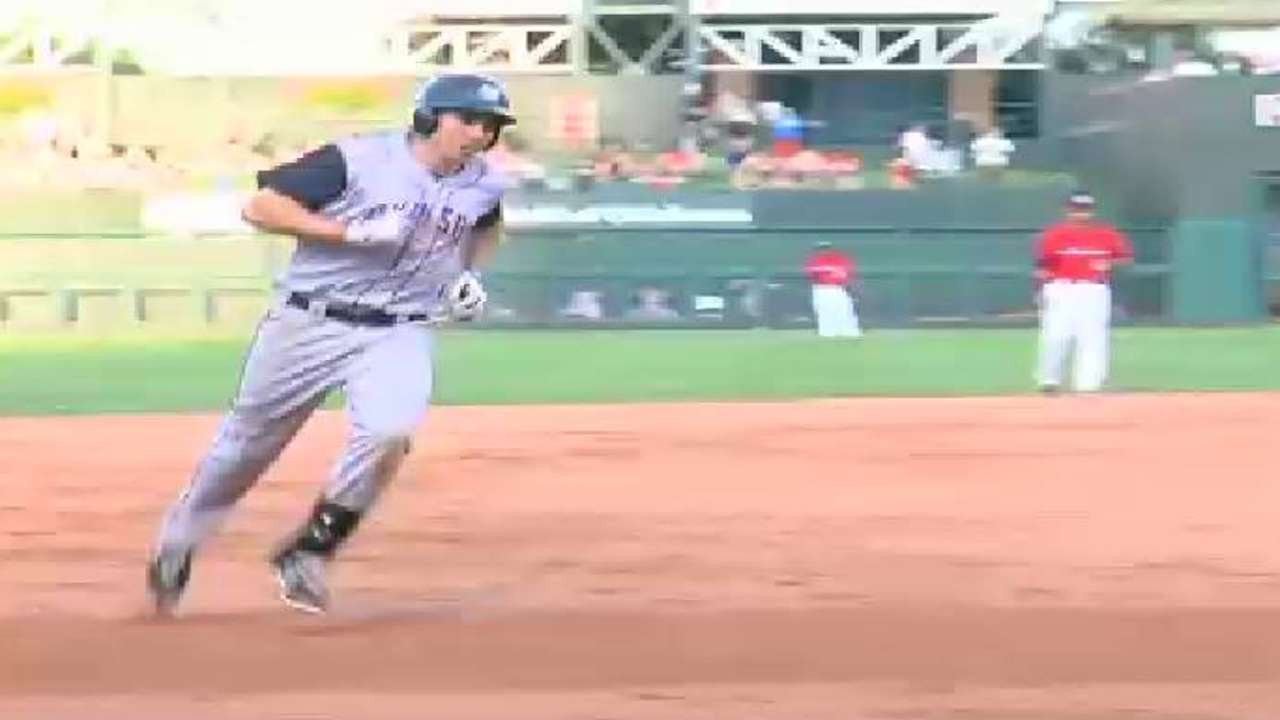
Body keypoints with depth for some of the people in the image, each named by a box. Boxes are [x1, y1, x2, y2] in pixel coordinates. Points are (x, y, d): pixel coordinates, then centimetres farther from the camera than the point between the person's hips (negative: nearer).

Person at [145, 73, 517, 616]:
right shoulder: (359, 160, -15)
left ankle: (308, 552, -5)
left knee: (388, 433, -25)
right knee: (247, 445, 12)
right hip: (310, 323, -2)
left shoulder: (485, 186, 1)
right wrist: (351, 231, -24)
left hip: (400, 333, 2)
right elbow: (261, 207, -17)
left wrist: (468, 273, 8)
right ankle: (178, 543, 37)